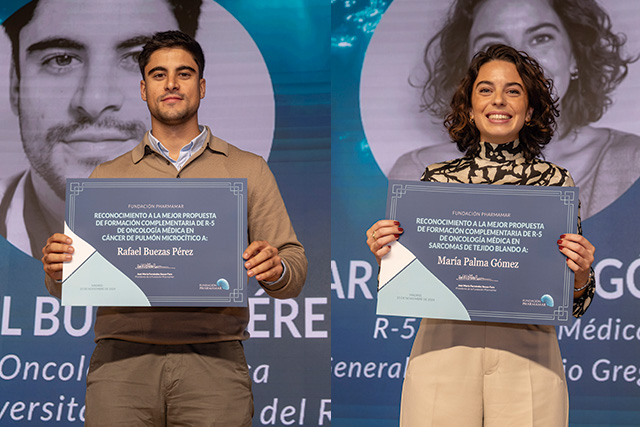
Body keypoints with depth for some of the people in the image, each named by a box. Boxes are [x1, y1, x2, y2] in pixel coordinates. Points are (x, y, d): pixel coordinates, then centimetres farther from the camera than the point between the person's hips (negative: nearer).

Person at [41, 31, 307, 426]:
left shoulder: (247, 170, 16)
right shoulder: (108, 177, 19)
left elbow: (294, 268, 11)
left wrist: (275, 270, -12)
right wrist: (57, 268, -6)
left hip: (213, 362, -1)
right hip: (122, 361, 1)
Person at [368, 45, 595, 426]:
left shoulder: (556, 182, 6)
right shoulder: (438, 179, 7)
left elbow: (574, 306, 9)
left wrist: (581, 273, -11)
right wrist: (384, 254, -7)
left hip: (527, 359, 0)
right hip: (444, 350, 0)